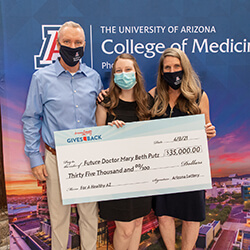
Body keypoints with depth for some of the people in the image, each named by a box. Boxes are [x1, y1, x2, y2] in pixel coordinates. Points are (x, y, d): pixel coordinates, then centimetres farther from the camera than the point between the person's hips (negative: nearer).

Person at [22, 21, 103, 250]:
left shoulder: (94, 77, 6)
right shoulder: (42, 78, -2)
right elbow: (31, 120, 1)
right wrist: (35, 158, -3)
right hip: (57, 159, -2)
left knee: (90, 213, 14)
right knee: (59, 215, 11)